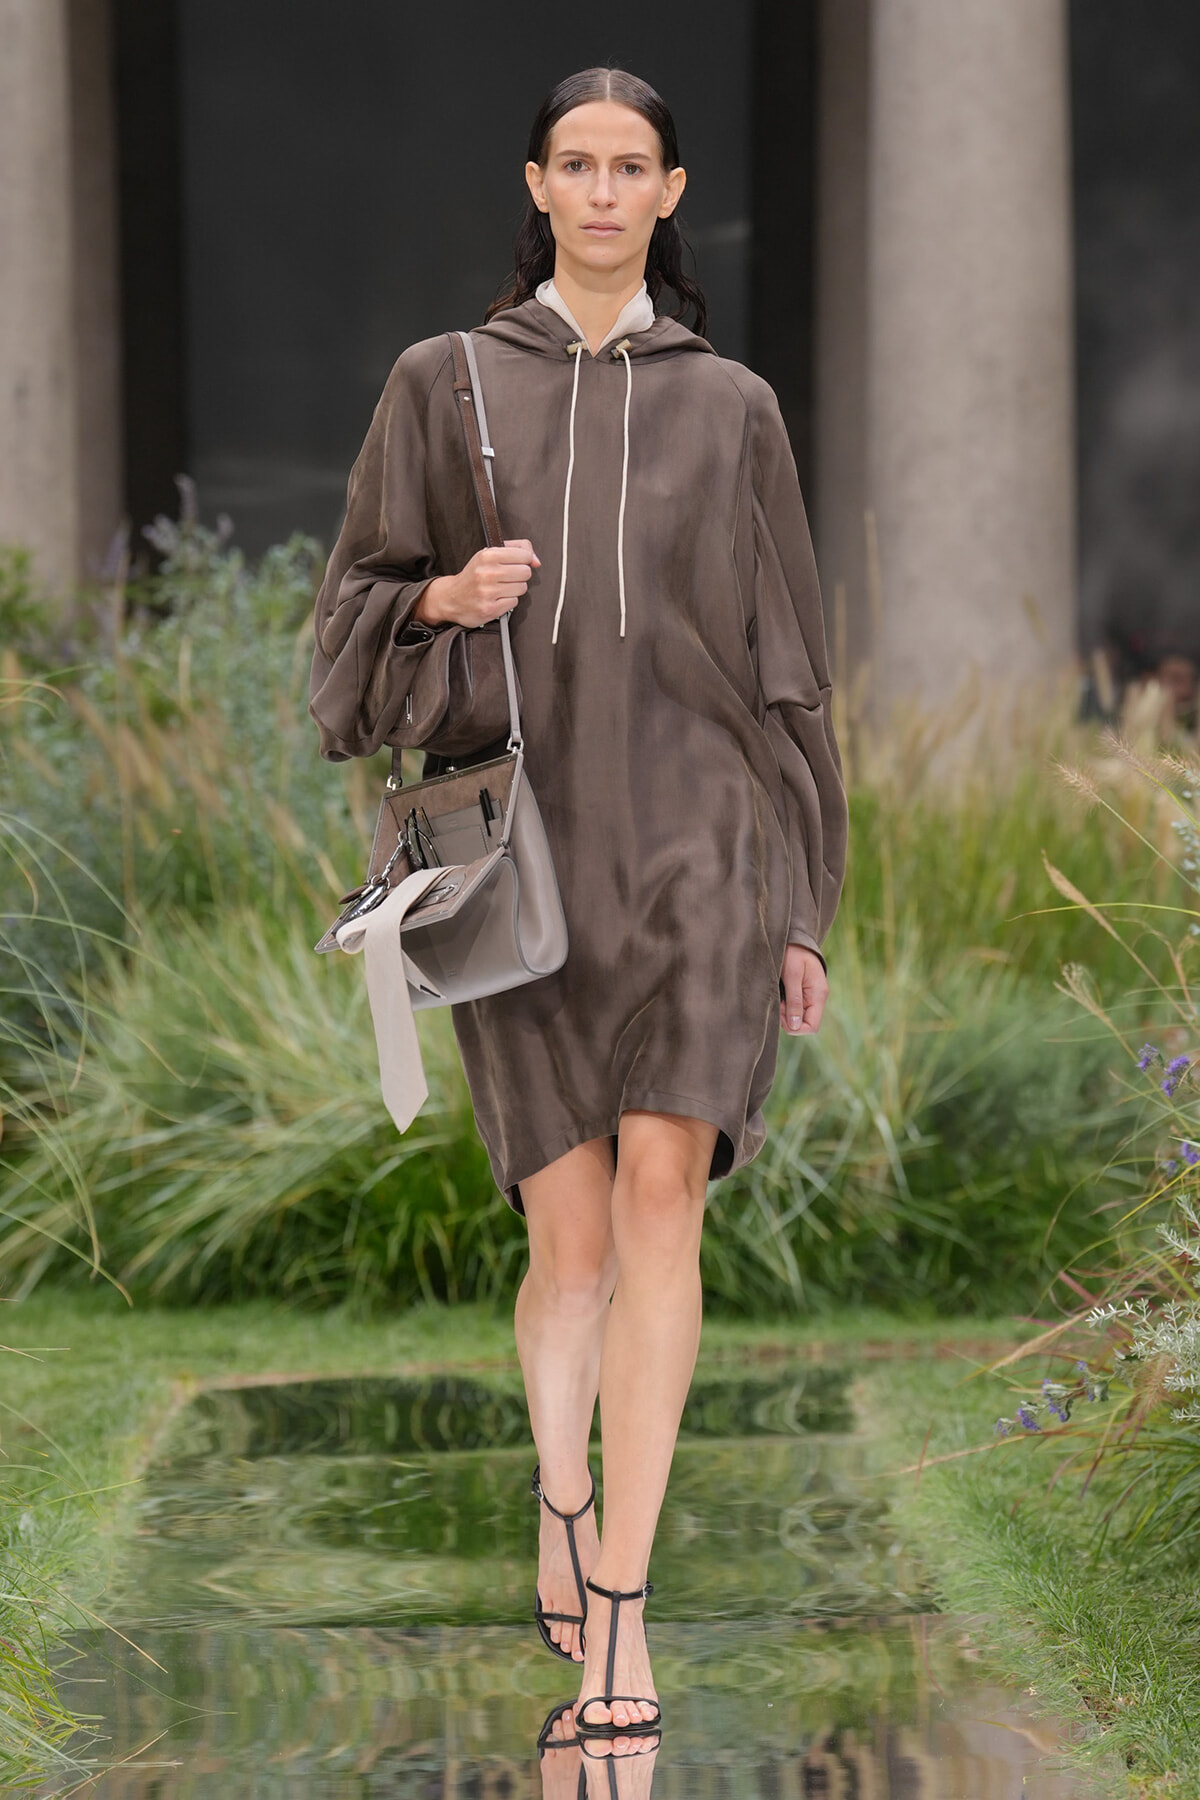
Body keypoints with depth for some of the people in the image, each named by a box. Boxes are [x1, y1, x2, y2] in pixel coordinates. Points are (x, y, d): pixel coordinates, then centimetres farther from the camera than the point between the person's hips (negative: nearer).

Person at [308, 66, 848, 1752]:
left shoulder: (731, 408, 8)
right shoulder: (442, 384, 8)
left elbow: (784, 661, 9)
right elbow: (360, 602, 9)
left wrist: (803, 908, 6)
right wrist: (444, 595, -15)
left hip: (691, 838, 0)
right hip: (523, 846, 0)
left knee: (662, 1198, -16)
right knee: (572, 1235, 0)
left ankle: (613, 1616, -16)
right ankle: (562, 1506, 31)